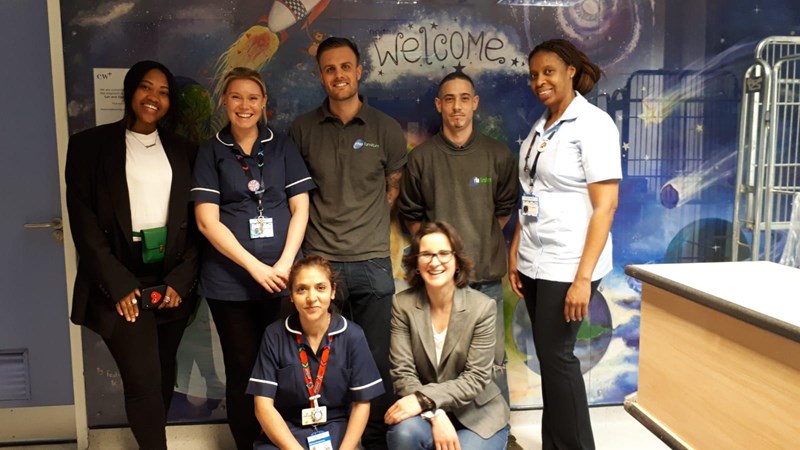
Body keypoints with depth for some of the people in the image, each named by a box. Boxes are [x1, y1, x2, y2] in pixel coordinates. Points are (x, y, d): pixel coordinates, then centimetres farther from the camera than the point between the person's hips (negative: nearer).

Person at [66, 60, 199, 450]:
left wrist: (181, 280, -5)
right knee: (143, 381, -9)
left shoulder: (183, 151, 11)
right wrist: (117, 283, -11)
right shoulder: (91, 144, 2)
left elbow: (194, 222, 6)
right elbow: (83, 220, -4)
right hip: (122, 281, -3)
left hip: (172, 279, 3)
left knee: (163, 375, 11)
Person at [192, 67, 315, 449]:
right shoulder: (210, 152, 4)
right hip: (230, 280, -1)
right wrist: (254, 267, -12)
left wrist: (285, 263, -8)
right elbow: (207, 221, -4)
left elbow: (300, 209, 5)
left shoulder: (282, 147, 9)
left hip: (282, 277, 1)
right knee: (242, 370, 8)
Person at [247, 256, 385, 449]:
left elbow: (361, 403, -1)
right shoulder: (275, 335, -4)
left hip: (335, 429, 0)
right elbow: (263, 405, -6)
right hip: (285, 431, 1)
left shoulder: (352, 335, -4)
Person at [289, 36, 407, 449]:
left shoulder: (386, 129, 2)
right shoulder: (302, 129, 3)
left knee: (375, 361, 8)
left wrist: (366, 223, 6)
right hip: (317, 260, 0)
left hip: (371, 262, 0)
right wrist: (320, 224, 4)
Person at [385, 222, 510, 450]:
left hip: (478, 415, 0)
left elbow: (476, 378, -14)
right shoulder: (403, 304, -8)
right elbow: (403, 372, -11)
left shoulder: (482, 307, -12)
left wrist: (424, 399, -26)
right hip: (426, 412, 0)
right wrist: (435, 414, -26)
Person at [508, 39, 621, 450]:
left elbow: (605, 205, -14)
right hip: (534, 262, 7)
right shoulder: (540, 127, 11)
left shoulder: (593, 123, -9)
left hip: (567, 265, -6)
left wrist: (583, 277, -20)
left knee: (556, 356, 0)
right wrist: (515, 254, 9)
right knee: (549, 355, 12)